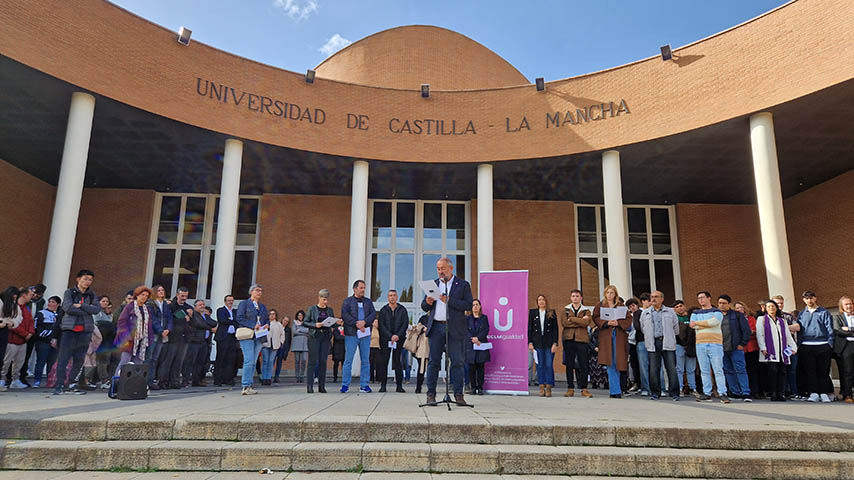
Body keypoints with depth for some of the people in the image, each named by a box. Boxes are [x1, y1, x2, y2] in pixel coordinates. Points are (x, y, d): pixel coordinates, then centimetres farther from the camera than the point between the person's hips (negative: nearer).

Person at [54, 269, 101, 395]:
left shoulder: (91, 295, 14)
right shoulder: (69, 292, 5)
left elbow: (97, 309, -1)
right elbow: (67, 307, -11)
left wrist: (81, 306, -11)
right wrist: (86, 312, -7)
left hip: (85, 330, 3)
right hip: (69, 329, -3)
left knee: (79, 359, 4)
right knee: (64, 357, -8)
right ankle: (59, 385, -3)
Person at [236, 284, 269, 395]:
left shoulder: (263, 306, 21)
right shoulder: (244, 303, 3)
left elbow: (267, 319, 22)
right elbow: (239, 318, -7)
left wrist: (267, 325, -1)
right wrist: (253, 326, -16)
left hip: (259, 336, 6)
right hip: (247, 336, -6)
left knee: (253, 362, 5)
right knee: (249, 361, -14)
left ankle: (249, 386, 9)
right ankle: (246, 386, -11)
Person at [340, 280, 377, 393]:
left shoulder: (368, 301, 16)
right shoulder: (347, 301, 6)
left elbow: (373, 314, 4)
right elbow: (344, 315, -7)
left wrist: (364, 322, -13)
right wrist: (356, 324, -16)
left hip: (365, 334, 3)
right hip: (351, 334, -3)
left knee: (365, 360, 5)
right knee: (348, 359, -3)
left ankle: (364, 384, 11)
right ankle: (345, 384, 4)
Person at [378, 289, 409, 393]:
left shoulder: (402, 310, 9)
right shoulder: (383, 310, 8)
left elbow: (405, 324, 2)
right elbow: (381, 325, 0)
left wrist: (398, 335, -12)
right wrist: (390, 336, -12)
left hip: (399, 339, 0)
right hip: (385, 339, 0)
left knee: (398, 361, 0)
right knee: (383, 361, -2)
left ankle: (399, 386, 2)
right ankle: (383, 385, 3)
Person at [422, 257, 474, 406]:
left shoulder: (463, 285, 5)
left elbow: (469, 305, -6)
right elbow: (424, 307, 18)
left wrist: (449, 300, -15)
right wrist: (427, 302, -6)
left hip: (455, 329, -2)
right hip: (436, 327, 3)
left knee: (457, 362, 0)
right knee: (433, 361, 3)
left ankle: (458, 394, 8)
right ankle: (431, 394, 9)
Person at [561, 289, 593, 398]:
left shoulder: (586, 311, 11)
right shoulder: (565, 309, 13)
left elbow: (585, 323, -9)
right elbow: (564, 322, -5)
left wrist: (571, 319, -7)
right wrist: (579, 321, -7)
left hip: (582, 339, -1)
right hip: (568, 339, 1)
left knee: (583, 364, -4)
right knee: (569, 364, 2)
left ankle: (584, 389, 2)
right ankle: (570, 388, 8)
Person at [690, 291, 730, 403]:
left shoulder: (717, 312, 7)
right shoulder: (695, 313, 17)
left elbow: (713, 322, -13)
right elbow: (693, 325, 0)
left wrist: (697, 323, -5)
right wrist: (707, 324, -9)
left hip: (715, 344, -3)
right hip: (700, 344, 3)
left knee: (718, 370, -6)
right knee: (704, 371, 4)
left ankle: (723, 394, -3)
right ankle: (707, 394, 9)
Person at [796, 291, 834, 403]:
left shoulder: (824, 312, 6)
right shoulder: (802, 314, 13)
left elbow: (830, 329, 3)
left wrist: (830, 344, -5)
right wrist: (799, 345, 4)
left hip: (822, 346, -2)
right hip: (806, 346, 2)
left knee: (823, 370, 3)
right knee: (809, 370, -1)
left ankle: (824, 393, 10)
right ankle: (813, 393, 3)